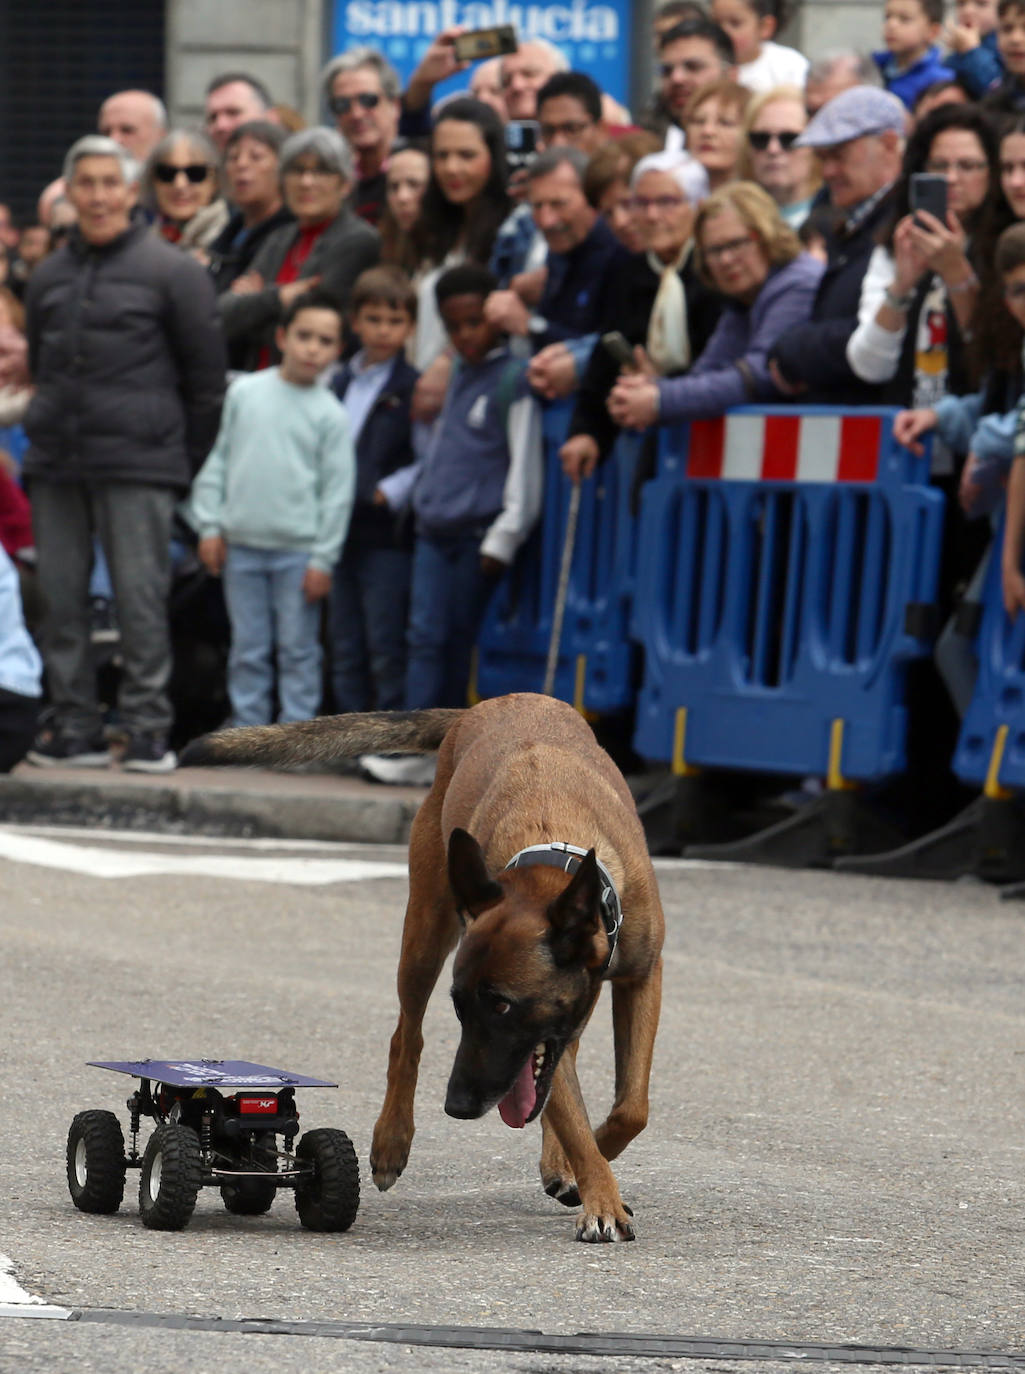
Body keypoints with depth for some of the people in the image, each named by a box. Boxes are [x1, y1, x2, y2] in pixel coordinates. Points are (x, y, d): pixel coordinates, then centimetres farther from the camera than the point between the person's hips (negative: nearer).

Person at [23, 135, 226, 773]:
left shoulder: (172, 271, -1)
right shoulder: (49, 277, 14)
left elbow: (206, 378, 0)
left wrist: (187, 465, -1)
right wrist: (47, 435, 14)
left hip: (139, 465, -5)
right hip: (56, 466, 5)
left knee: (140, 597, -6)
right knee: (61, 599, 4)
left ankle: (148, 729, -2)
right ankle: (76, 727, 9)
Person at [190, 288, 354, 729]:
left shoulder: (328, 413, -2)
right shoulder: (245, 393, 5)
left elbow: (337, 490, -2)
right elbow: (218, 461, 11)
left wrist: (323, 559, -5)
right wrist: (209, 526, 5)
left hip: (298, 550, -2)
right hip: (242, 546, 2)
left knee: (298, 649, 2)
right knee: (247, 650, 7)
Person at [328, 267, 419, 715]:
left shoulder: (413, 389, -5)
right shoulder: (341, 384, 15)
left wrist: (391, 492, -16)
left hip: (387, 538, -7)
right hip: (342, 533, 7)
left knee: (385, 650, -5)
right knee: (346, 652, 10)